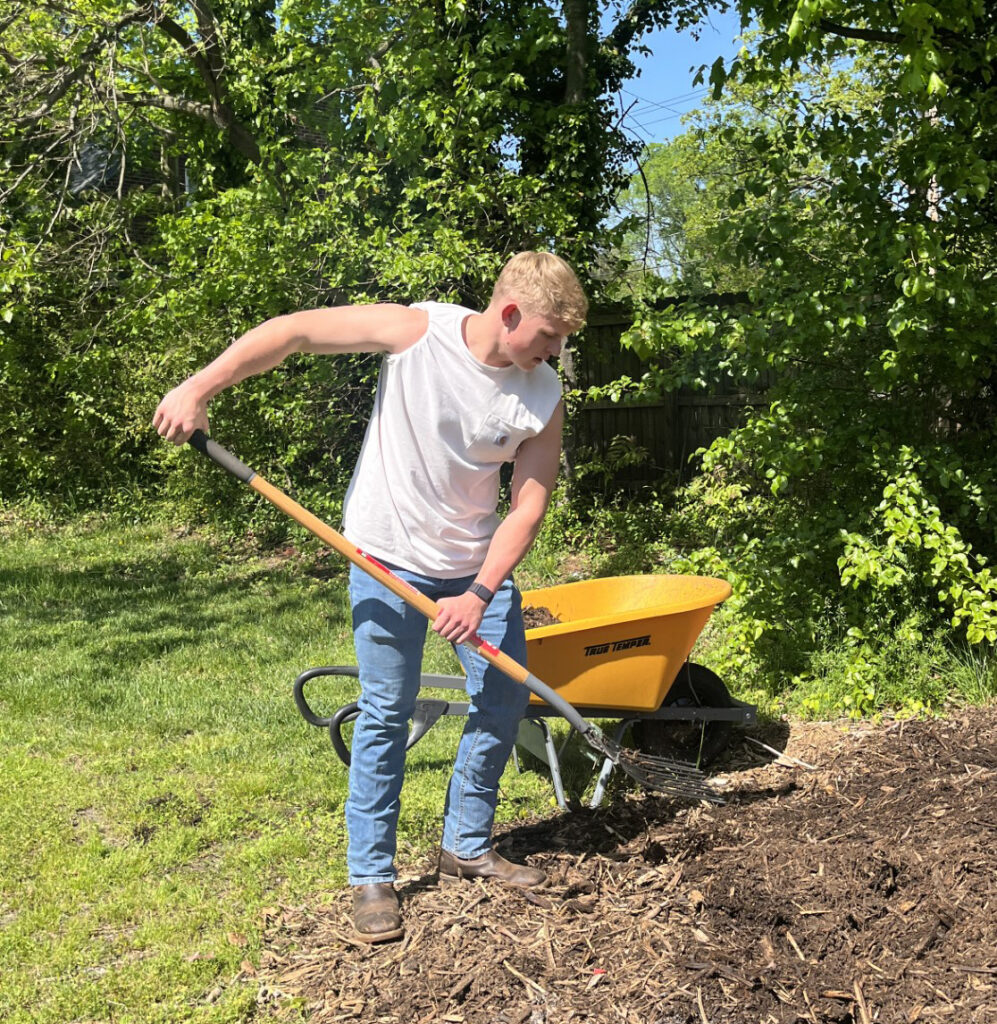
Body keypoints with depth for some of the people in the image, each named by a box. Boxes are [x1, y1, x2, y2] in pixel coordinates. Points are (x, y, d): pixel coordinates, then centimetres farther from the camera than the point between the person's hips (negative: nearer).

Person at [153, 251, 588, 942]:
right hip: (389, 559, -4)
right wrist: (199, 389, -17)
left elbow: (530, 503, -9)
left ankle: (467, 847, 25)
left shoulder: (543, 394, -9)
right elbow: (292, 331, -13)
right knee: (386, 713, -1)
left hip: (477, 564, 4)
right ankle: (372, 875, 13)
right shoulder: (418, 332, -18)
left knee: (505, 699, 6)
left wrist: (481, 591, -19)